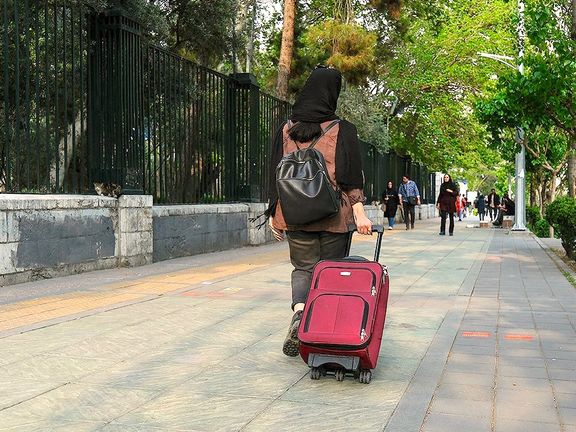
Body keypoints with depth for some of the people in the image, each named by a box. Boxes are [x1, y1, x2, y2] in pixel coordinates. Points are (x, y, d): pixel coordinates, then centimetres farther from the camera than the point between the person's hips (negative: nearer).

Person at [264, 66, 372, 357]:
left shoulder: (286, 129, 5)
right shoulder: (342, 130, -3)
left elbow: (275, 174, 6)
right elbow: (352, 176, -7)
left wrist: (274, 214, 11)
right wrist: (359, 214, -6)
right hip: (334, 214, -2)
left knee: (303, 267, 14)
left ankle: (298, 311, -13)